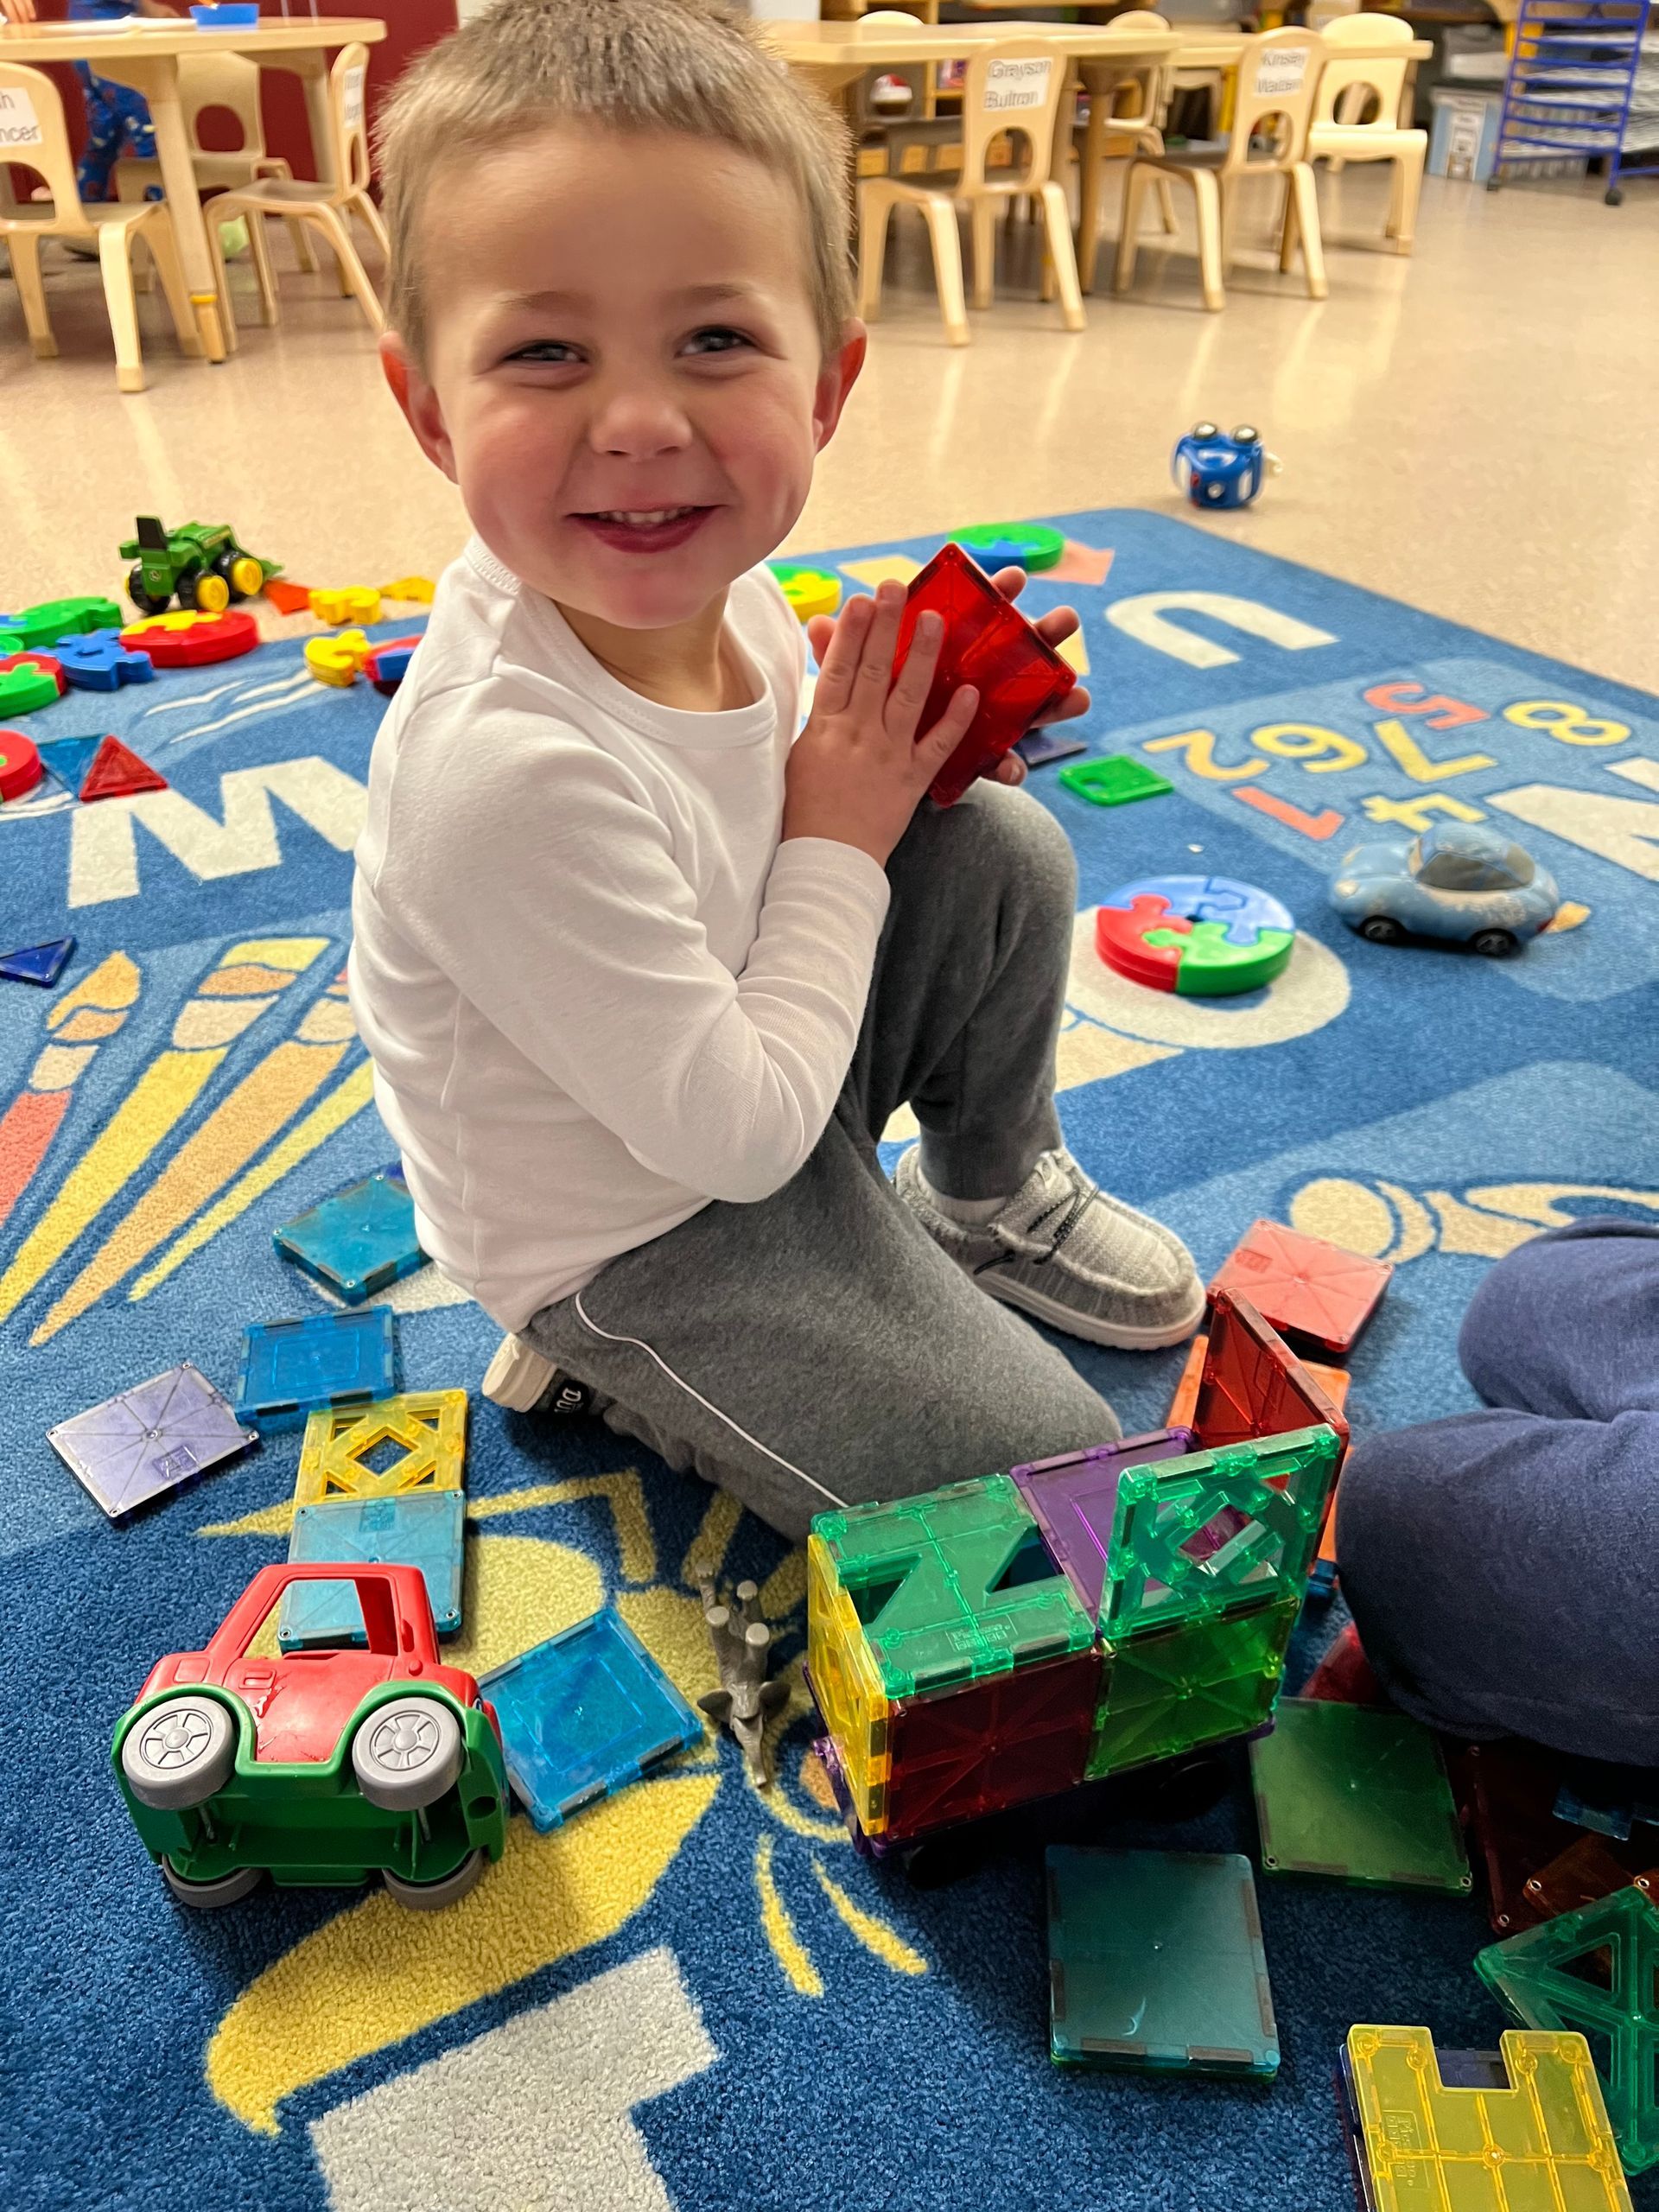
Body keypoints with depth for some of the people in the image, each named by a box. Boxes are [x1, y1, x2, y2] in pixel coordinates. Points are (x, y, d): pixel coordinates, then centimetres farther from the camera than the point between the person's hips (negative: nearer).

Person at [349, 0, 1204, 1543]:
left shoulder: (717, 589, -12)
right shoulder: (507, 768, -37)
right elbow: (741, 1135, -28)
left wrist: (927, 744, -10)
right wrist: (839, 844, -18)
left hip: (745, 1073, 8)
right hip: (629, 1240, -7)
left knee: (1003, 846, -1)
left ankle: (993, 1201, 20)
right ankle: (614, 1369, 10)